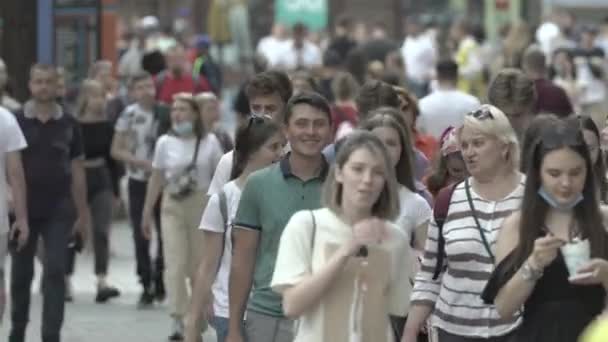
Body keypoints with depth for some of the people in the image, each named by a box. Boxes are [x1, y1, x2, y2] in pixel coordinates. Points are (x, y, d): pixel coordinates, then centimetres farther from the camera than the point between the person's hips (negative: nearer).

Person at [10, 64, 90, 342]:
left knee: (55, 273, -8)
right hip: (24, 210, 0)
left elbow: (76, 170, 7)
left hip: (58, 211, 0)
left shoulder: (68, 124, 3)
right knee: (21, 274, 10)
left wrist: (82, 214, 6)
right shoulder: (17, 121, -1)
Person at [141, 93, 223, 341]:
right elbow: (156, 179, 7)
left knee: (200, 265, 7)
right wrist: (147, 213, 9)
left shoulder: (210, 142, -2)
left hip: (202, 206, 0)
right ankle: (178, 322, -11)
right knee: (175, 264, -8)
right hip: (173, 207, 0)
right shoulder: (165, 143, 1)